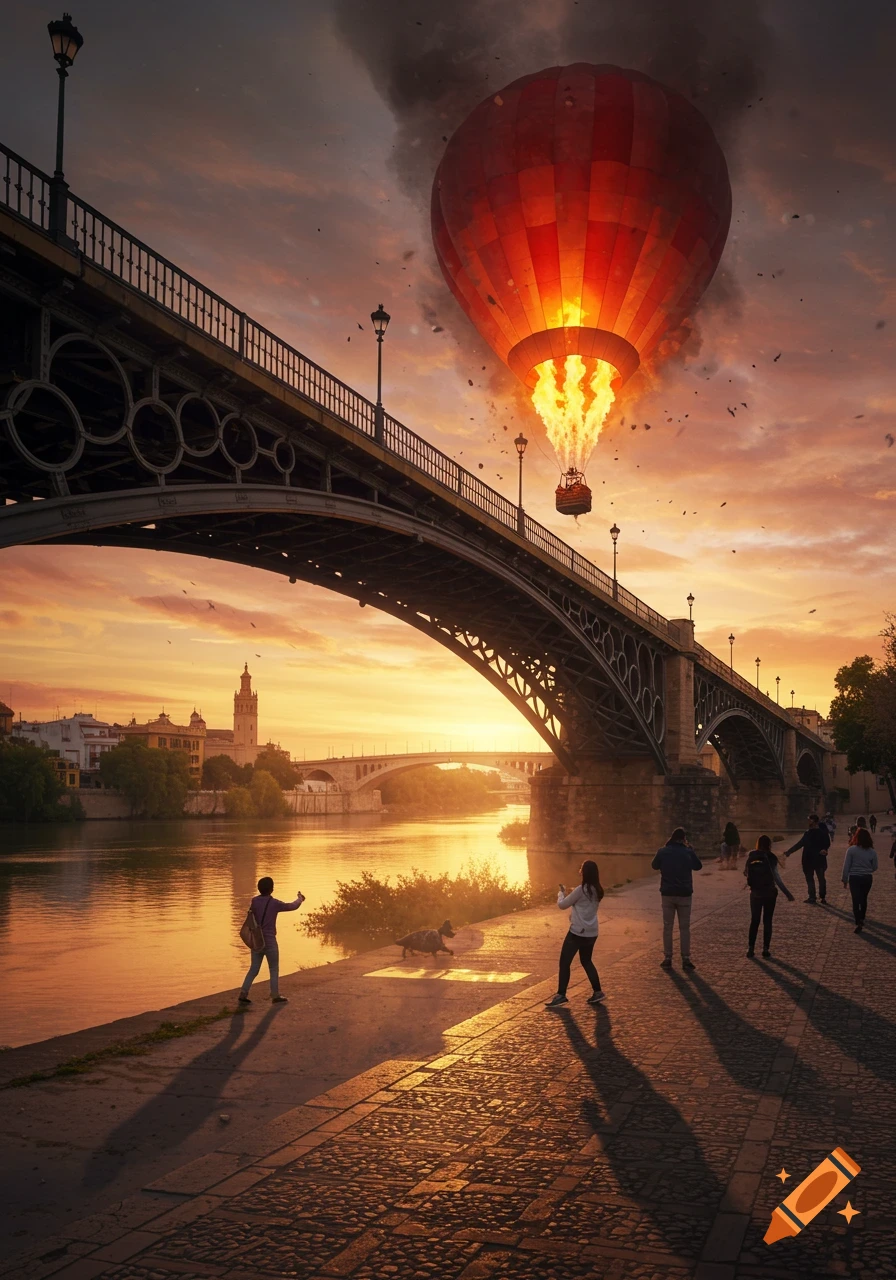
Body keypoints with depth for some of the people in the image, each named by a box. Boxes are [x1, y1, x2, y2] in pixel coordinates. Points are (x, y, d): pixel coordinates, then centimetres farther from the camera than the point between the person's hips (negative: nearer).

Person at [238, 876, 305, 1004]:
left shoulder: (254, 901, -1)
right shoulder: (274, 903, -12)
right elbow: (293, 906, 1)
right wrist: (300, 898, 21)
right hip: (270, 941, -4)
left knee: (253, 969, 11)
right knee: (274, 970, 9)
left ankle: (243, 994, 3)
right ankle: (275, 996, 14)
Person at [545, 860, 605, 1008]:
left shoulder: (581, 889, -18)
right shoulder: (597, 890, 4)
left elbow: (562, 905, -7)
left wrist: (561, 893, 10)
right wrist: (569, 894, 12)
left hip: (577, 932, -7)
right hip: (591, 933, 8)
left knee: (564, 962, 1)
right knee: (586, 961, 23)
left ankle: (561, 995, 2)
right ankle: (597, 992, 23)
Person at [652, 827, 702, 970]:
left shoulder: (663, 852, -6)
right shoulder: (688, 852, -8)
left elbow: (654, 866, 11)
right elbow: (698, 866, 9)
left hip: (667, 894, 1)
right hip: (684, 894, -1)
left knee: (667, 927, 9)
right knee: (684, 928, 8)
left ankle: (667, 959, 9)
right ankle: (686, 959, 7)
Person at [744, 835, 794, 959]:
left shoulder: (751, 857, -6)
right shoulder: (771, 858, -14)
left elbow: (746, 872, 5)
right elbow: (777, 879, -14)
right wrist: (788, 894, -8)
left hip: (755, 894, 2)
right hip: (769, 894, -2)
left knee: (754, 921, 13)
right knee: (767, 921, 9)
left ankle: (750, 948, 8)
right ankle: (766, 949, 8)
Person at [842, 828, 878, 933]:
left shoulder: (851, 849, -12)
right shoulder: (872, 851, -4)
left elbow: (846, 866, -9)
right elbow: (875, 867, 6)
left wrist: (844, 879, 0)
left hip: (854, 878, -3)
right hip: (867, 878, 3)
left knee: (856, 901, 0)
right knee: (863, 899, 21)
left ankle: (858, 923, -10)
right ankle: (861, 918, 37)